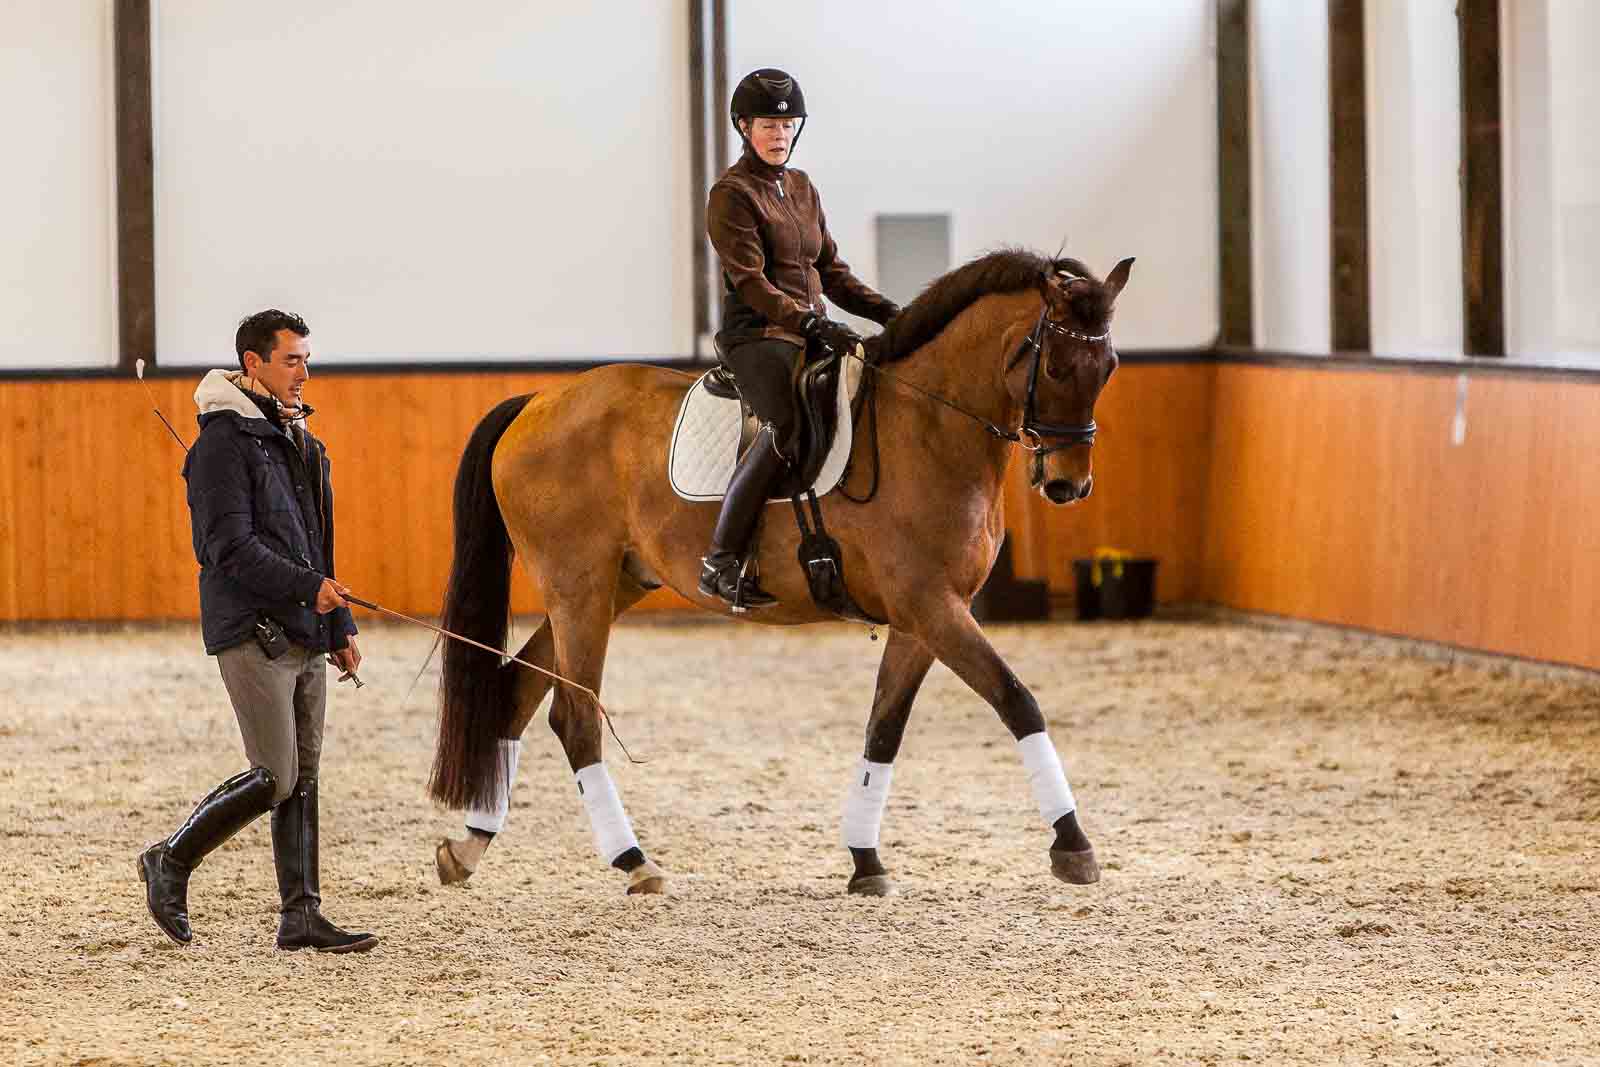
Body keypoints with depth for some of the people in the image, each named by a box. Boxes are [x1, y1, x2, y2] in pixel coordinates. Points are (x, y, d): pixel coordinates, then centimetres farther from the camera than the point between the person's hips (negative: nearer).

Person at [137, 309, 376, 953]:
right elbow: (231, 547, -19)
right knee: (275, 777, -11)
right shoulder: (225, 442, -11)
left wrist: (340, 628, 23)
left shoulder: (295, 440, 18)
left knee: (303, 778, 6)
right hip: (253, 634, -9)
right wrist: (308, 586, -24)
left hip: (304, 635, 9)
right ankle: (171, 861, 5)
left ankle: (301, 914, 7)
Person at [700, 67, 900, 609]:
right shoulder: (732, 194, -5)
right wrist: (811, 324, -25)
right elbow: (750, 281, -15)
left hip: (812, 331, 8)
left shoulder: (801, 188, 19)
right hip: (756, 336, -8)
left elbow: (830, 270, 21)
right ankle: (721, 562, -33)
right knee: (787, 425, -34)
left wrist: (882, 309, 6)